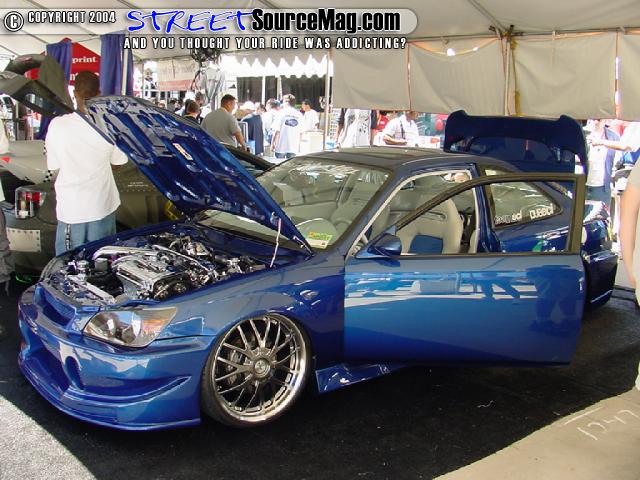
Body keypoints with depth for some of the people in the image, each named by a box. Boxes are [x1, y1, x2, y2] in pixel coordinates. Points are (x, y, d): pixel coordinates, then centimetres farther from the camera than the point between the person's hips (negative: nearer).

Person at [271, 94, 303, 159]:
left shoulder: (282, 113, -5)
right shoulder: (299, 114, 5)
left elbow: (276, 130, -7)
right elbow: (301, 132, 8)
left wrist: (272, 143, 0)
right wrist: (298, 144, 19)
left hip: (281, 146, -3)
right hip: (293, 147, 3)